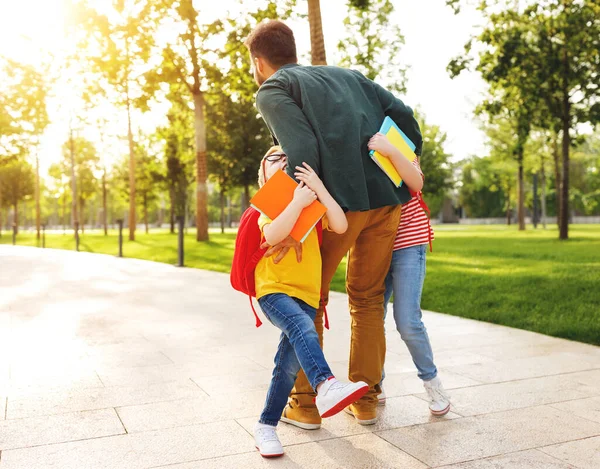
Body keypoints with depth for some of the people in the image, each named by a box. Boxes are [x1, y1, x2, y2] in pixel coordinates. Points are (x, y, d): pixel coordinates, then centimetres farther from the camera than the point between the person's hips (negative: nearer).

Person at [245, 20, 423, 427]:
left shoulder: (271, 91, 8)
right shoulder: (346, 75, 25)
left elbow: (302, 148, -10)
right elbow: (402, 114, 14)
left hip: (338, 201, -5)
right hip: (388, 198, 6)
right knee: (368, 299, 19)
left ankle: (305, 404, 19)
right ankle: (365, 399, 24)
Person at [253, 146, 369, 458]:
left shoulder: (313, 203, 16)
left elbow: (340, 226, -4)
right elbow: (272, 236, -18)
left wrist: (319, 187, -7)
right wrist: (298, 202, -16)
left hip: (307, 294, 4)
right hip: (274, 289, -4)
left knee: (289, 365, -2)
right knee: (303, 328, -36)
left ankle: (266, 427, 10)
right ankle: (325, 386, -55)